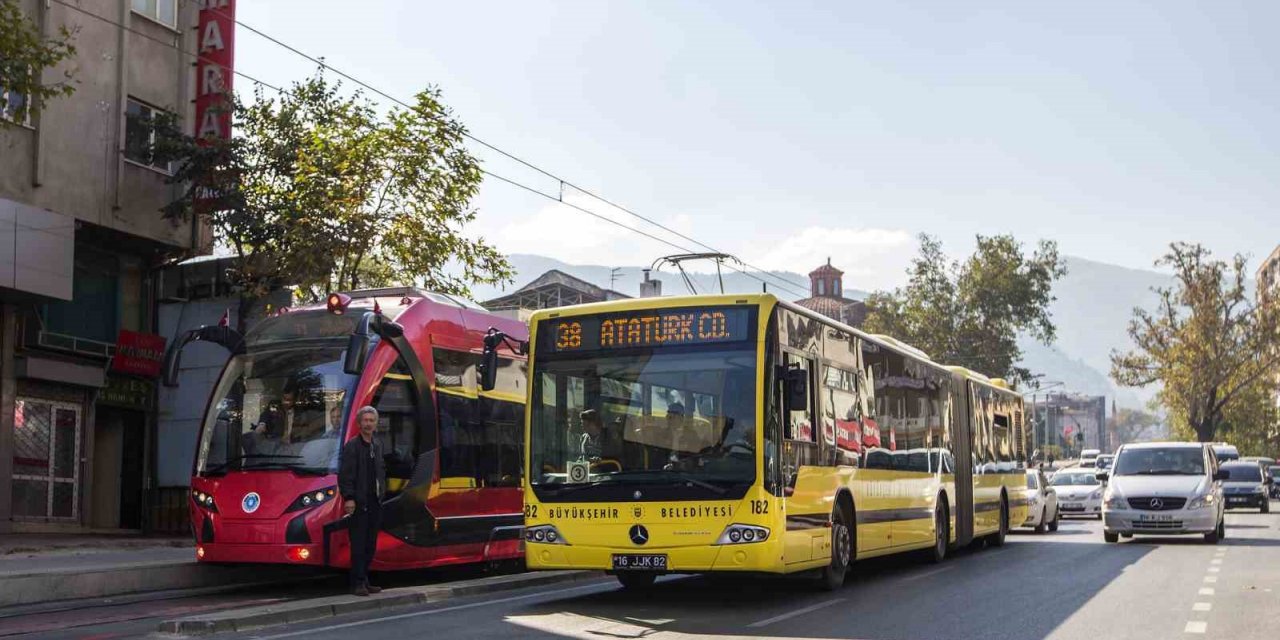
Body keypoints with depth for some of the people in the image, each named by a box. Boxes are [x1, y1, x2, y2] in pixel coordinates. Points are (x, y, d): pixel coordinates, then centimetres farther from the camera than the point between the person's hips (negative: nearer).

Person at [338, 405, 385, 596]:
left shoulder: (377, 446, 15)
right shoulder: (351, 446, -7)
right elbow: (344, 475, -12)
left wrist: (381, 490, 12)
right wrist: (349, 498, -18)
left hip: (375, 502, 7)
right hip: (359, 503, -7)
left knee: (370, 545, 10)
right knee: (358, 544, -4)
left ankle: (365, 581, 17)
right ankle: (358, 583, -1)